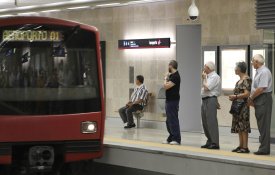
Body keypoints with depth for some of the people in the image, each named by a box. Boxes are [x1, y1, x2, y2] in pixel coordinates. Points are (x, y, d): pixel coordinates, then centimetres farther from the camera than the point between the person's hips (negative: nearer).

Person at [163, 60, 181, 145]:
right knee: (169, 120, 14)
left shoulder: (175, 76, -16)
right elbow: (165, 86, 17)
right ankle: (171, 138, 20)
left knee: (173, 120, -9)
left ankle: (177, 139, -6)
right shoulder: (172, 75, 16)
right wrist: (167, 78, 7)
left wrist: (166, 79, -5)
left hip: (173, 101, -11)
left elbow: (166, 86, -20)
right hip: (169, 100, 11)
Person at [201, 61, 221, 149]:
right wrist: (204, 78, 13)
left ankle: (215, 143, -11)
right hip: (204, 100, 10)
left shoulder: (214, 77, -11)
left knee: (211, 122, -11)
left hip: (210, 100, -10)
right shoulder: (208, 76, 18)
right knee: (205, 122, 13)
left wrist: (204, 78, -7)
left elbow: (206, 87, -19)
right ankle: (209, 142, 21)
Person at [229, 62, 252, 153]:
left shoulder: (246, 79, -13)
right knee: (238, 126, 10)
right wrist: (233, 97, 7)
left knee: (243, 126, -8)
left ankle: (245, 147, -7)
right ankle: (241, 146, 15)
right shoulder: (240, 80, 16)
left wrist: (235, 96, -13)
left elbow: (247, 94, -19)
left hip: (243, 105, -10)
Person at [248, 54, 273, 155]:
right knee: (261, 125, 10)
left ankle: (264, 149, -6)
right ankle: (263, 148, 14)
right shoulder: (258, 72, 16)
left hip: (264, 99, -10)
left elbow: (261, 88, -21)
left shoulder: (264, 72, -15)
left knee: (264, 125, -7)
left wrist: (251, 98, -11)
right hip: (259, 101, 10)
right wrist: (252, 99, 9)